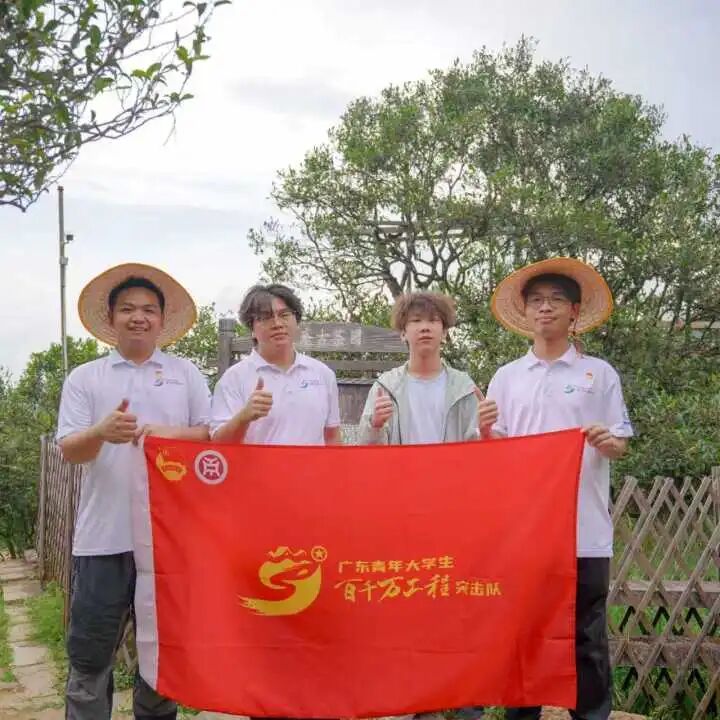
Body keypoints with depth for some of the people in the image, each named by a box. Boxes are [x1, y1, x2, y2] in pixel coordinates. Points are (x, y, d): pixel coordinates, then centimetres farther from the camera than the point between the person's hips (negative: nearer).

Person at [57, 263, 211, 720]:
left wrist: (168, 433, -14)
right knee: (90, 651, 3)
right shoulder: (84, 378, 7)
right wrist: (102, 432, -23)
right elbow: (69, 450, -1)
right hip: (105, 535, -1)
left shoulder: (186, 374, 10)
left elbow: (213, 435, 5)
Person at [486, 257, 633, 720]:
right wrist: (483, 429, -9)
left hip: (584, 528, -2)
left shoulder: (600, 373, 4)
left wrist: (608, 443, -18)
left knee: (587, 636, 3)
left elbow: (621, 447, 4)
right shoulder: (507, 376, 10)